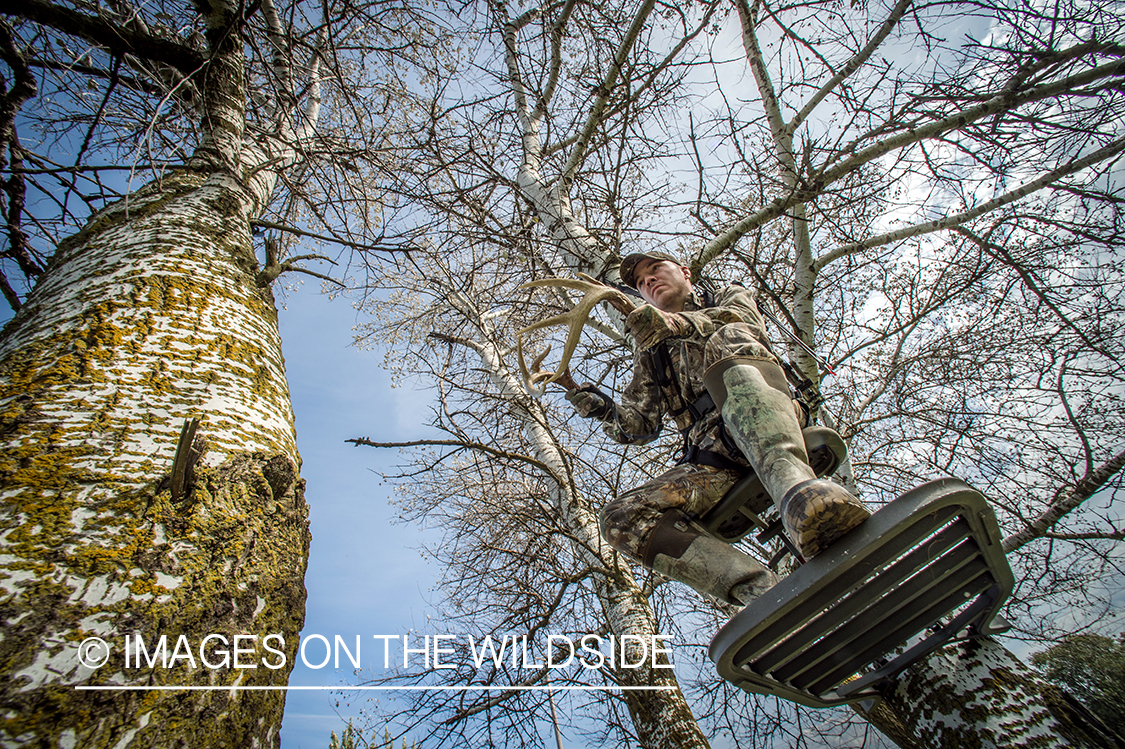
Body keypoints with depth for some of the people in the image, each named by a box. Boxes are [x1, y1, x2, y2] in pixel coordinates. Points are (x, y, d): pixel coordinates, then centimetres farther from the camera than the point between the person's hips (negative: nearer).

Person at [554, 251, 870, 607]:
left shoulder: (730, 298, 26)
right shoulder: (649, 357, 33)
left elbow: (746, 324, -2)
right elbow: (637, 427, 20)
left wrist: (677, 322, -23)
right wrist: (575, 390, 4)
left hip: (769, 431, -3)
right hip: (712, 460, 4)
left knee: (727, 341, -31)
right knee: (620, 518, -20)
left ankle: (797, 486, -54)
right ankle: (763, 590, -35)